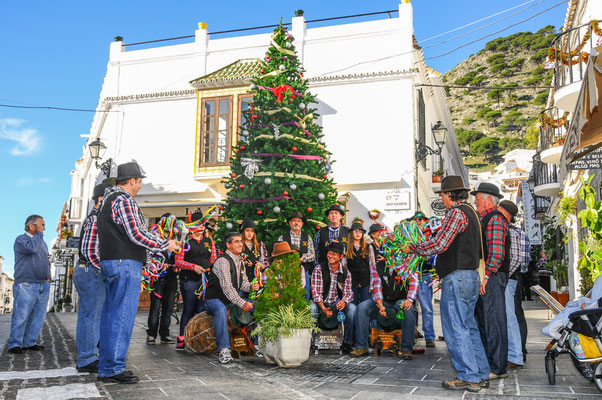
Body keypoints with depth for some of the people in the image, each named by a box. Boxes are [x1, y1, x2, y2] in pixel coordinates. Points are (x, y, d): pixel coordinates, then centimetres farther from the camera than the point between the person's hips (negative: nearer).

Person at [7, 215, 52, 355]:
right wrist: (38, 234, -8)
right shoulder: (21, 239, -1)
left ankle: (29, 343, 11)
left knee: (38, 316, 5)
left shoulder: (42, 243, 22)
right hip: (26, 285, -7)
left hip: (43, 286, 7)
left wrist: (48, 278, 17)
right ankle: (14, 344, -1)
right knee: (21, 316, -9)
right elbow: (31, 248, -22)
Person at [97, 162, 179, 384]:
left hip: (109, 263, 10)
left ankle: (105, 368, 18)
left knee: (110, 314, 12)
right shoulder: (124, 200, -11)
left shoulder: (107, 200, 21)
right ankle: (114, 368, -3)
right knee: (123, 316, -7)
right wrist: (166, 244, -8)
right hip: (126, 264, -10)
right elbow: (137, 234, -18)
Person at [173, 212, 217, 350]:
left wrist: (210, 269, -2)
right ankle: (182, 340, 5)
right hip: (189, 280, -3)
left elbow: (214, 259, 17)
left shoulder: (209, 241, 17)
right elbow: (178, 261, -3)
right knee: (188, 310, -2)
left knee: (202, 310, -1)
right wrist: (194, 267, -15)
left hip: (206, 280, 3)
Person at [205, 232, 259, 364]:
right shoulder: (223, 261, -18)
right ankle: (224, 349, -41)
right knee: (221, 309, -40)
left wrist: (251, 286, -9)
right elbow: (227, 287, -26)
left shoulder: (240, 261, 10)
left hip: (232, 300, 8)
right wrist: (241, 303, -32)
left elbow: (243, 283, 15)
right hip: (215, 300, -8)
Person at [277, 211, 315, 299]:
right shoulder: (282, 238, 8)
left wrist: (302, 258, -13)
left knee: (305, 298, 1)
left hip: (303, 272, 2)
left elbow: (312, 255, 4)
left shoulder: (307, 238, 13)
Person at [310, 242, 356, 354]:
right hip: (321, 304, -2)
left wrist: (344, 301, -25)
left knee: (352, 308, -26)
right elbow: (316, 292, -11)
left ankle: (347, 343, -15)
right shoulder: (319, 269, -5)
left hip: (338, 304, 2)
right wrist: (323, 308, -26)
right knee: (311, 307, -34)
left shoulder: (346, 273, 3)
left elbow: (348, 292, 1)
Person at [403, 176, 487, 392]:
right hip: (471, 275, 10)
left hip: (457, 277, -10)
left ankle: (469, 377, 0)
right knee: (469, 327, 15)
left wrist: (412, 248, -6)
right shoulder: (470, 212, 18)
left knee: (456, 329, -4)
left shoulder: (456, 213, -13)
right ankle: (481, 374, 19)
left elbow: (439, 244, -19)